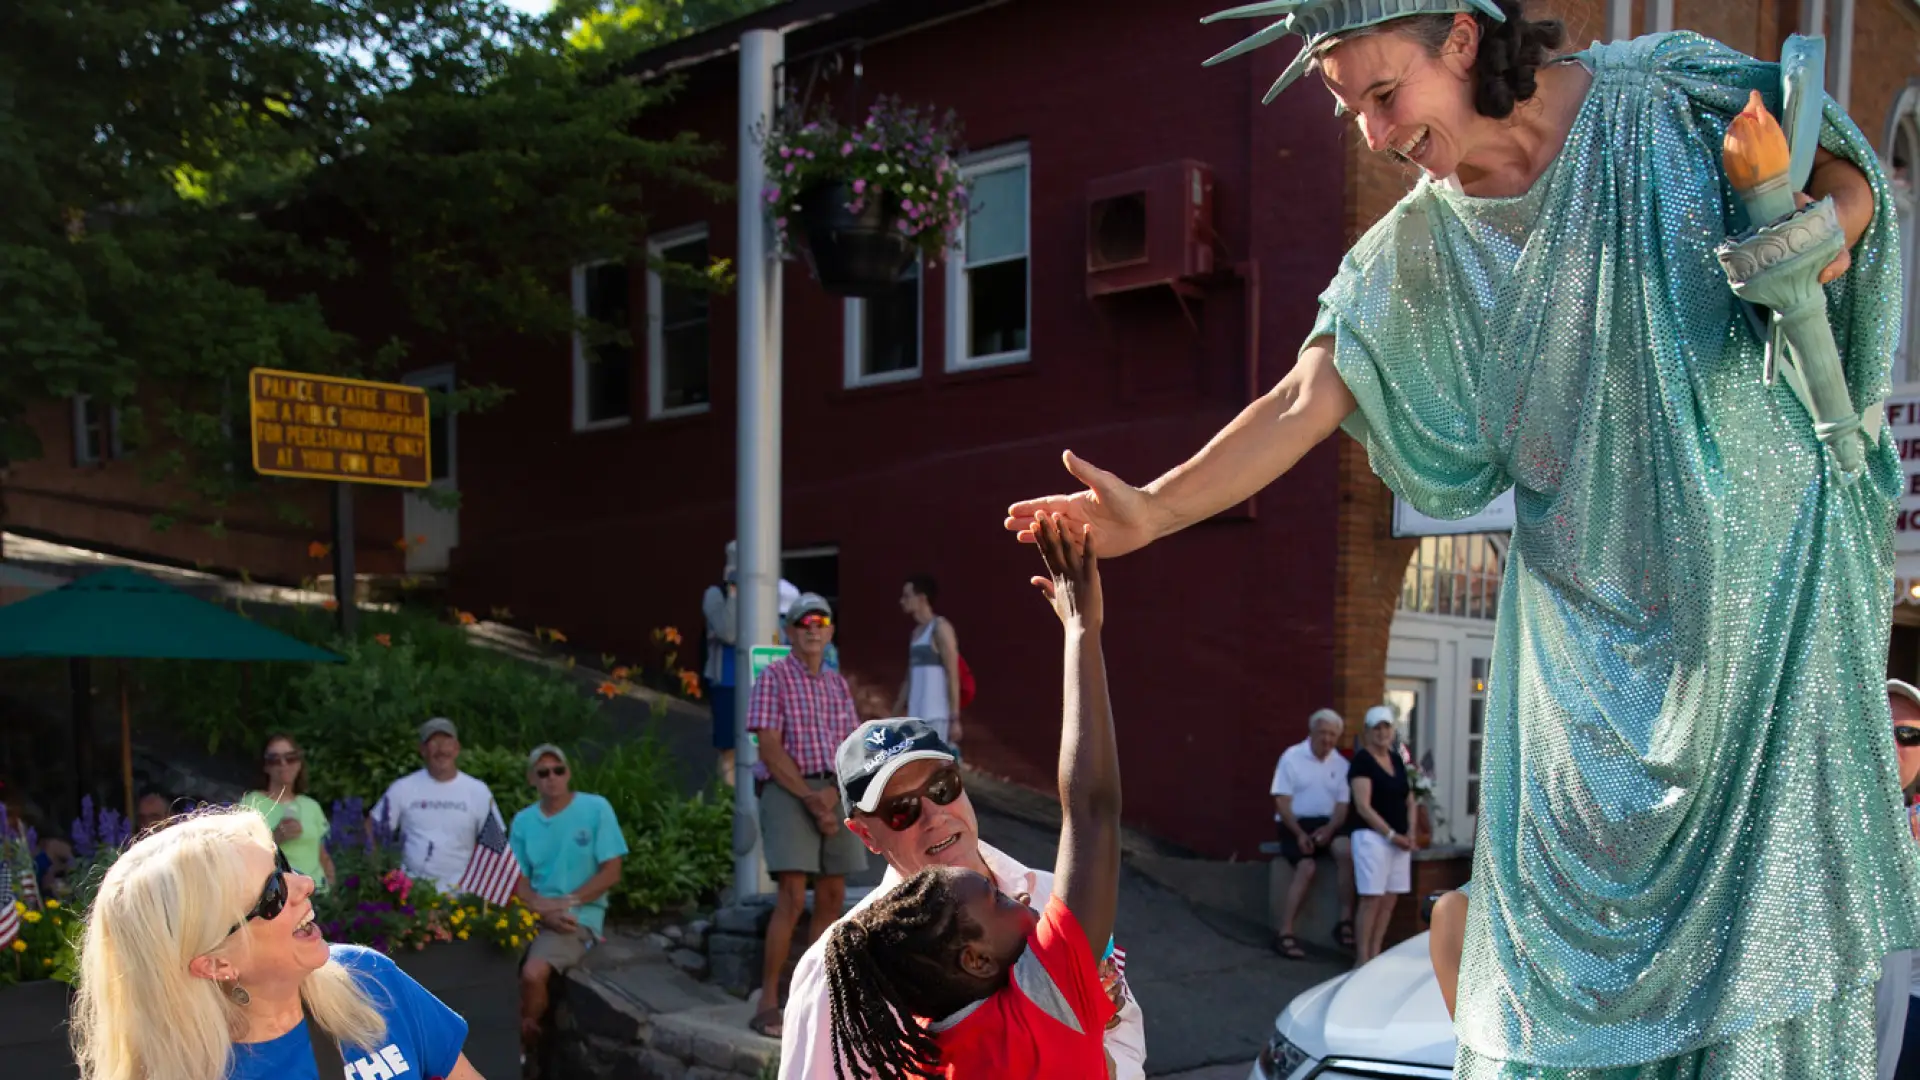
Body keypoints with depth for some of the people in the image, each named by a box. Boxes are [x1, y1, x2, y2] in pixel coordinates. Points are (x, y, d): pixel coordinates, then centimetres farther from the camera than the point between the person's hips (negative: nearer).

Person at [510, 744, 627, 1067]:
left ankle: (523, 1043, -1)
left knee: (533, 973, -28)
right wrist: (543, 909, -14)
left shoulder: (596, 809, -3)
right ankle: (525, 1034, 3)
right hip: (534, 915, 4)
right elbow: (519, 881, 6)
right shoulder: (523, 821, 9)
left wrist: (566, 903, -14)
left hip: (578, 917, -4)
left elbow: (611, 873, -5)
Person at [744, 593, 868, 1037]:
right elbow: (769, 750, -13)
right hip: (787, 793, -6)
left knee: (831, 898, 5)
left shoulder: (837, 684, 13)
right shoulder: (773, 677, -6)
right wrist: (809, 799, -18)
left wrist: (831, 796, -12)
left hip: (834, 794, 6)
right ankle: (767, 1006, -9)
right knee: (792, 899, -16)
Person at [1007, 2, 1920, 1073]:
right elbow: (1305, 401, -1)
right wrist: (1152, 509, -9)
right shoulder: (1421, 250, 2)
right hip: (1591, 592, 3)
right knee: (1570, 885, 2)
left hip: (1762, 536, -2)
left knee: (1775, 852, -1)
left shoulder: (1660, 92, -4)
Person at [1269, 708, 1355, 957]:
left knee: (1346, 850, -29)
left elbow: (1343, 804, 6)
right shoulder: (1292, 757, -4)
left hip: (1326, 823, 3)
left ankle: (1345, 921, -23)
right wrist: (1299, 833, -18)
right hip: (1295, 824, -3)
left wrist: (1330, 828, -15)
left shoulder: (1341, 764, 9)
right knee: (1307, 867, -28)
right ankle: (1285, 934, -26)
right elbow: (1281, 802, -7)